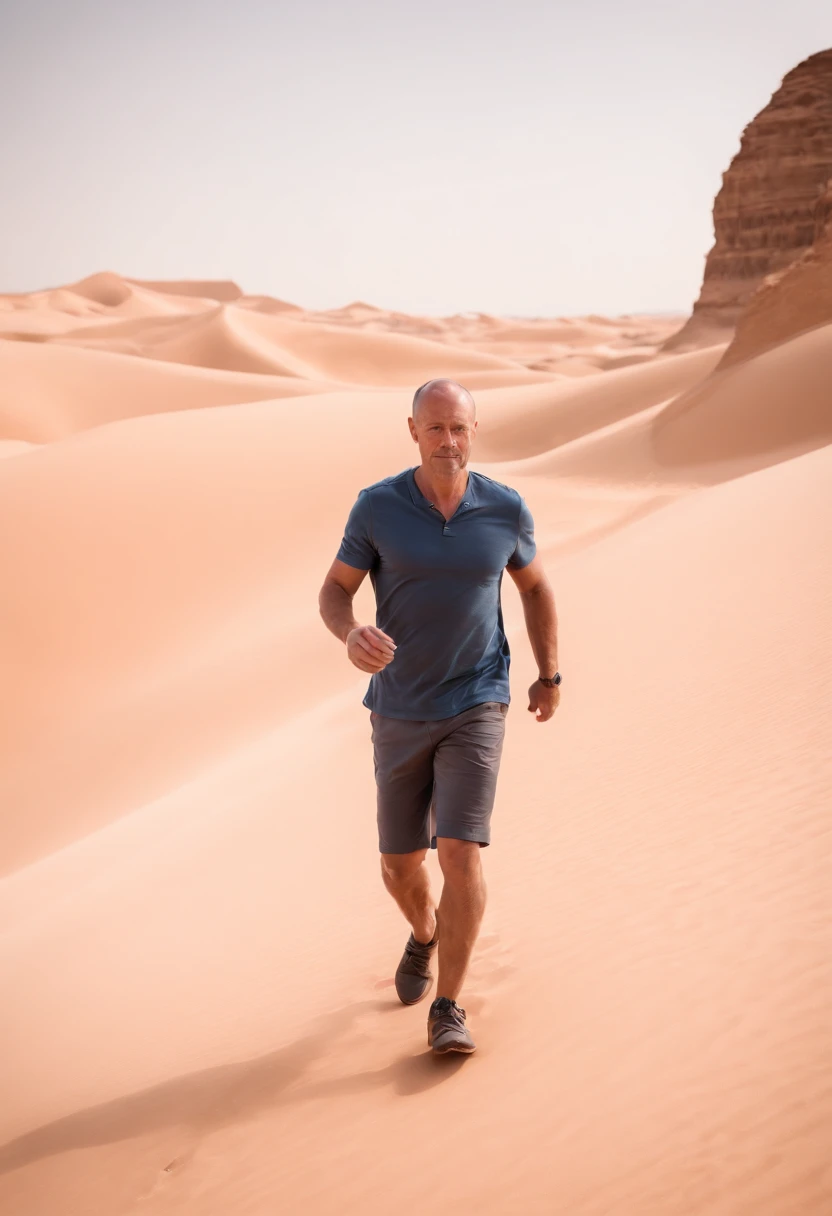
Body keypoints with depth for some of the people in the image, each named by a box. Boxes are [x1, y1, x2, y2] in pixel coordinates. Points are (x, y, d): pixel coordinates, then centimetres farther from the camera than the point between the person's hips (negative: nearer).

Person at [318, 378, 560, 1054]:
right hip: (400, 713, 1)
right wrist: (353, 637, -26)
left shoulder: (506, 510, -6)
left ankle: (447, 1012, -5)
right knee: (400, 866, 11)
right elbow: (335, 592, -2)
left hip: (476, 708, -1)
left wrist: (551, 676, 14)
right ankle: (426, 934, 47)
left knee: (461, 854, -17)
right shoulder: (378, 507, -9)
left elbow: (533, 584, 12)